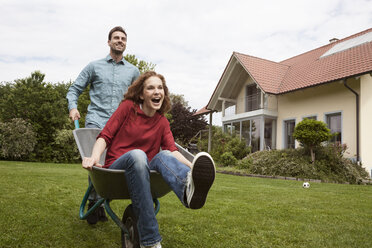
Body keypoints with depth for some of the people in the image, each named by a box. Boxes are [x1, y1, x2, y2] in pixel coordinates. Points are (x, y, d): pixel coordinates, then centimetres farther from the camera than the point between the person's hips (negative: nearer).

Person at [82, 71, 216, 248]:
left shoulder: (162, 122, 12)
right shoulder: (128, 107, 2)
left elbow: (172, 151, -1)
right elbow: (105, 136, -4)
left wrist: (192, 166, -21)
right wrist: (95, 157, -25)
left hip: (144, 170, 3)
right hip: (117, 168, -3)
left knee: (163, 156, -27)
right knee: (137, 154, -36)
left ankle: (188, 188, -66)